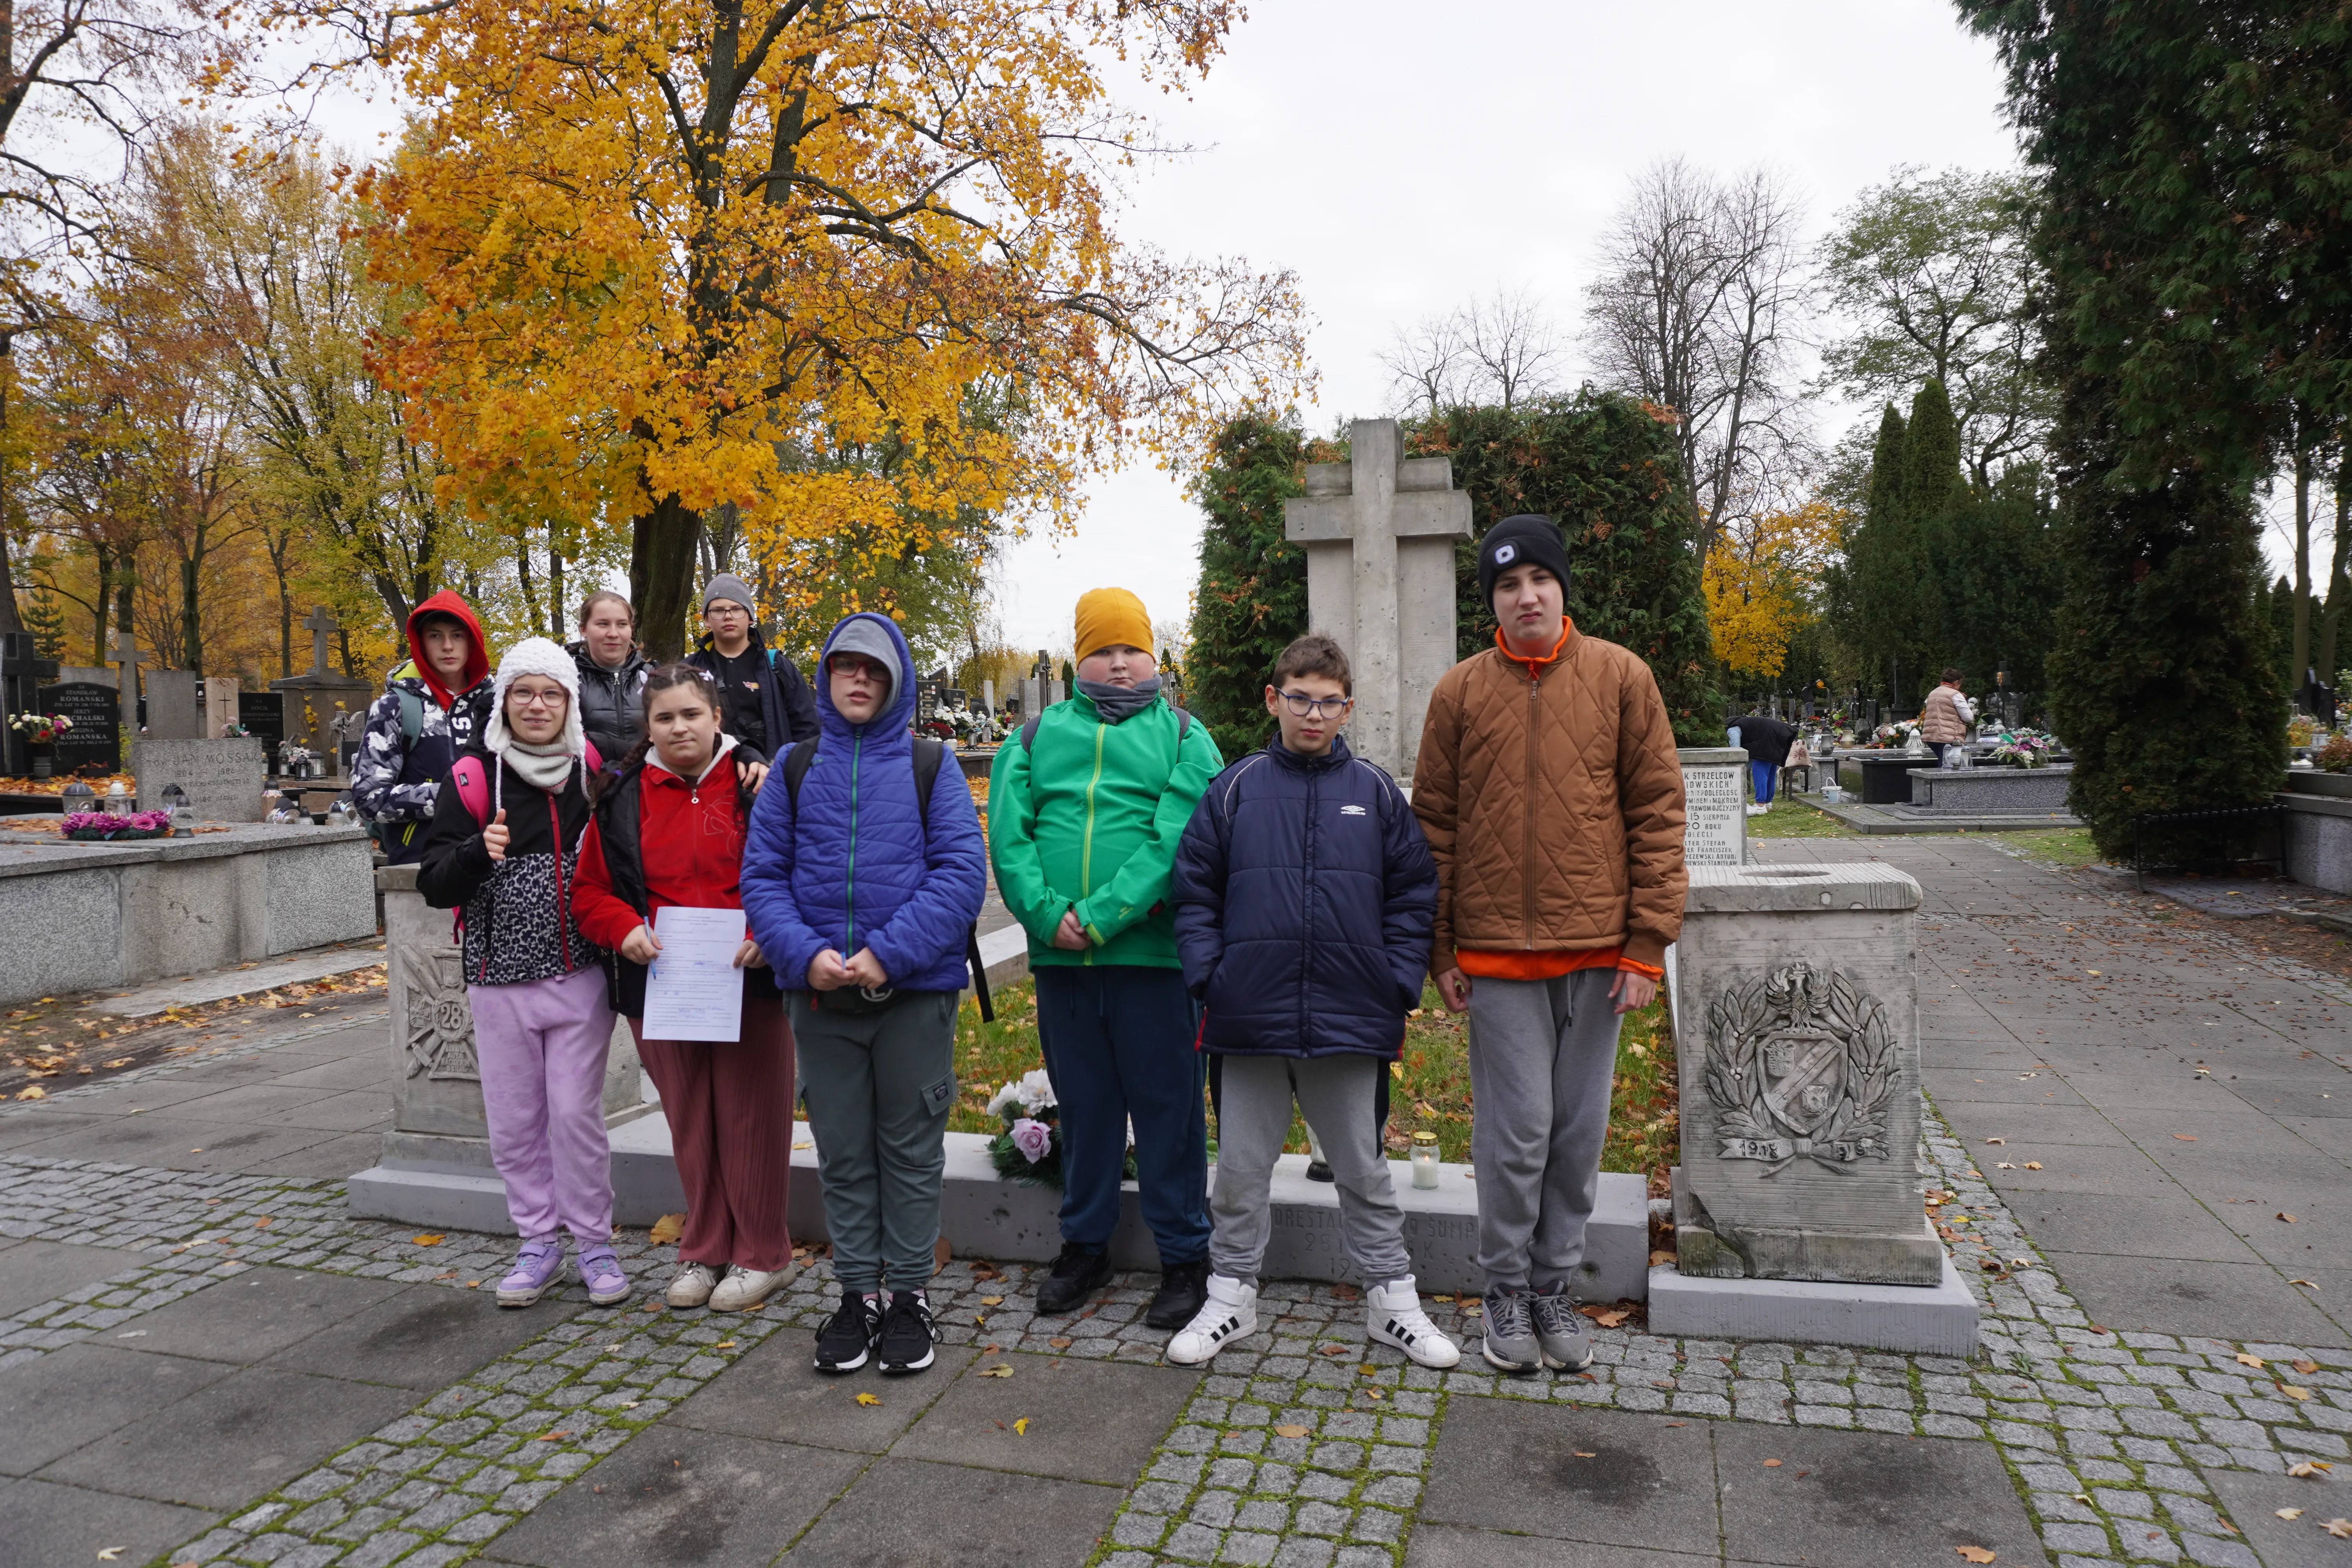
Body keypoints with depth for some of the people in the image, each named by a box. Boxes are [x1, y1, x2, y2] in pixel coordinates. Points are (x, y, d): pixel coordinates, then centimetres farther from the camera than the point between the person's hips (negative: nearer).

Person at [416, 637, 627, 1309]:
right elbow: (434, 884, -2)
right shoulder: (474, 778, 0)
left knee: (577, 1115, 1)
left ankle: (595, 1246, 16)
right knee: (513, 1123, 9)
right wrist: (479, 850, -21)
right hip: (500, 983, 1)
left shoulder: (595, 774, 1)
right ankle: (539, 1246, 25)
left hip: (579, 980, -1)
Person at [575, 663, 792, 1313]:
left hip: (749, 984, -3)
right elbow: (593, 888, 11)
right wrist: (625, 929, -8)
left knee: (751, 1117, 4)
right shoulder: (620, 796, 8)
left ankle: (761, 1254, 20)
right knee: (689, 1122, 13)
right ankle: (704, 1251, 29)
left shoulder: (756, 783, -3)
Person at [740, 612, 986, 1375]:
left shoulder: (931, 765, 1)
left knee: (911, 1149, 9)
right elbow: (763, 874, 4)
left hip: (915, 992, -2)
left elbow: (961, 870, -8)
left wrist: (889, 953, -18)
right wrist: (805, 955, -13)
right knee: (842, 1153, 12)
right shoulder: (795, 767, 7)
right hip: (820, 995, 2)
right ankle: (857, 1292, 26)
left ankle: (909, 1294, 23)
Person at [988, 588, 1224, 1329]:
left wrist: (1102, 917, -18)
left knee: (1167, 1107, 5)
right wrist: (1047, 913, -14)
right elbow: (1008, 835, 1)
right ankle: (1084, 1247, 30)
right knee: (1083, 1105, 15)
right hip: (1060, 956, 3)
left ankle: (1184, 1258, 19)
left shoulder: (1184, 736, 3)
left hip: (1153, 952, -3)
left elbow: (1176, 840, -10)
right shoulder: (1036, 735, 11)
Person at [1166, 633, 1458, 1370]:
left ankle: (1392, 1298, 29)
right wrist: (1207, 978, -5)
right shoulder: (1234, 790, 2)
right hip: (1250, 1020, 0)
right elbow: (1194, 891, 4)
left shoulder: (1376, 792, 3)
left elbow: (1413, 895, 6)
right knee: (1240, 1169, 13)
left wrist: (1399, 989, -2)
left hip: (1350, 1025, 0)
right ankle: (1231, 1298, 30)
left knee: (1364, 1170, 14)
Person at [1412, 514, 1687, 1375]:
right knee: (1516, 1129, 2)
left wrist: (1646, 942, -4)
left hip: (1598, 949, 1)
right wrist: (1441, 950, 1)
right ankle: (1507, 1290, 21)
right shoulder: (1460, 691, 2)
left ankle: (1555, 1285, 27)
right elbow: (1434, 827, 4)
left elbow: (1657, 811, 1)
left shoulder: (1620, 676, 2)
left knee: (1579, 1130, 10)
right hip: (1497, 952, -1)